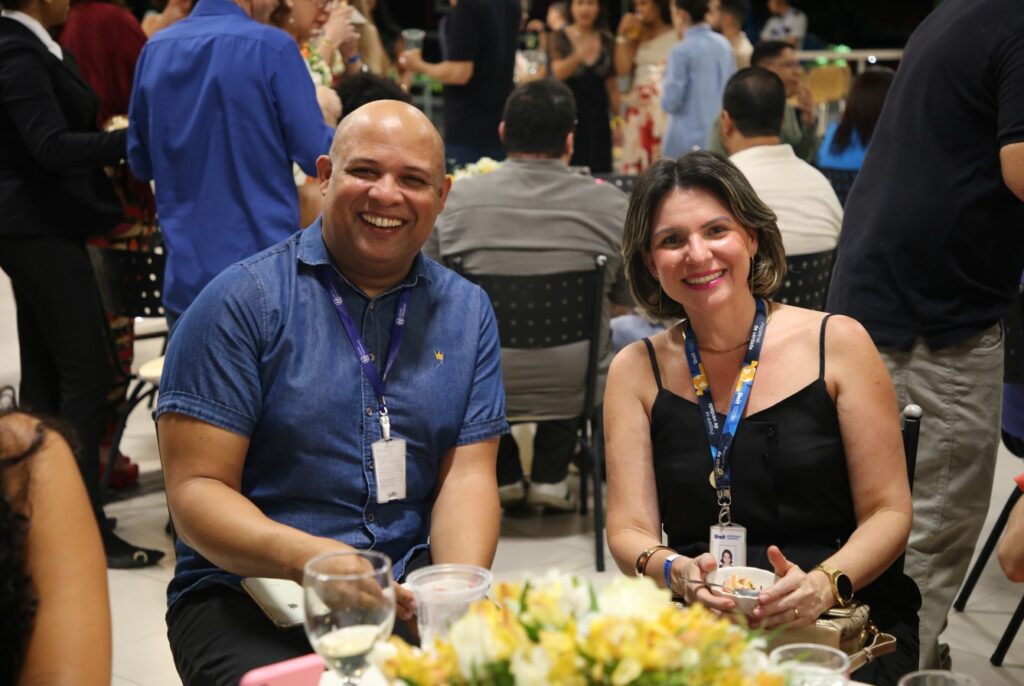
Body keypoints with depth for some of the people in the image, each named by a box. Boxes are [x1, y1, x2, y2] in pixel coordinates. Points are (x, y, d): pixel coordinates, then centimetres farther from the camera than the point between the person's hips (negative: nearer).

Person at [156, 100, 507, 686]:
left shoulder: (468, 312, 10)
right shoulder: (242, 302, -4)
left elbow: (467, 474, 4)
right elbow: (197, 490, -8)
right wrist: (310, 560, -27)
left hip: (410, 592, 4)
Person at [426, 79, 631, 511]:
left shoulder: (454, 199, -6)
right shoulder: (612, 205, -7)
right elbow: (625, 307, 5)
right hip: (573, 392, 0)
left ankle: (503, 477, 35)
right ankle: (551, 478, 30)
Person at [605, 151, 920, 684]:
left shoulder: (837, 342, 1)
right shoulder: (636, 370, 6)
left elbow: (888, 512, 0)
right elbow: (629, 531, 3)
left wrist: (824, 584, -19)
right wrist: (675, 572, -20)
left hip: (846, 618, -1)